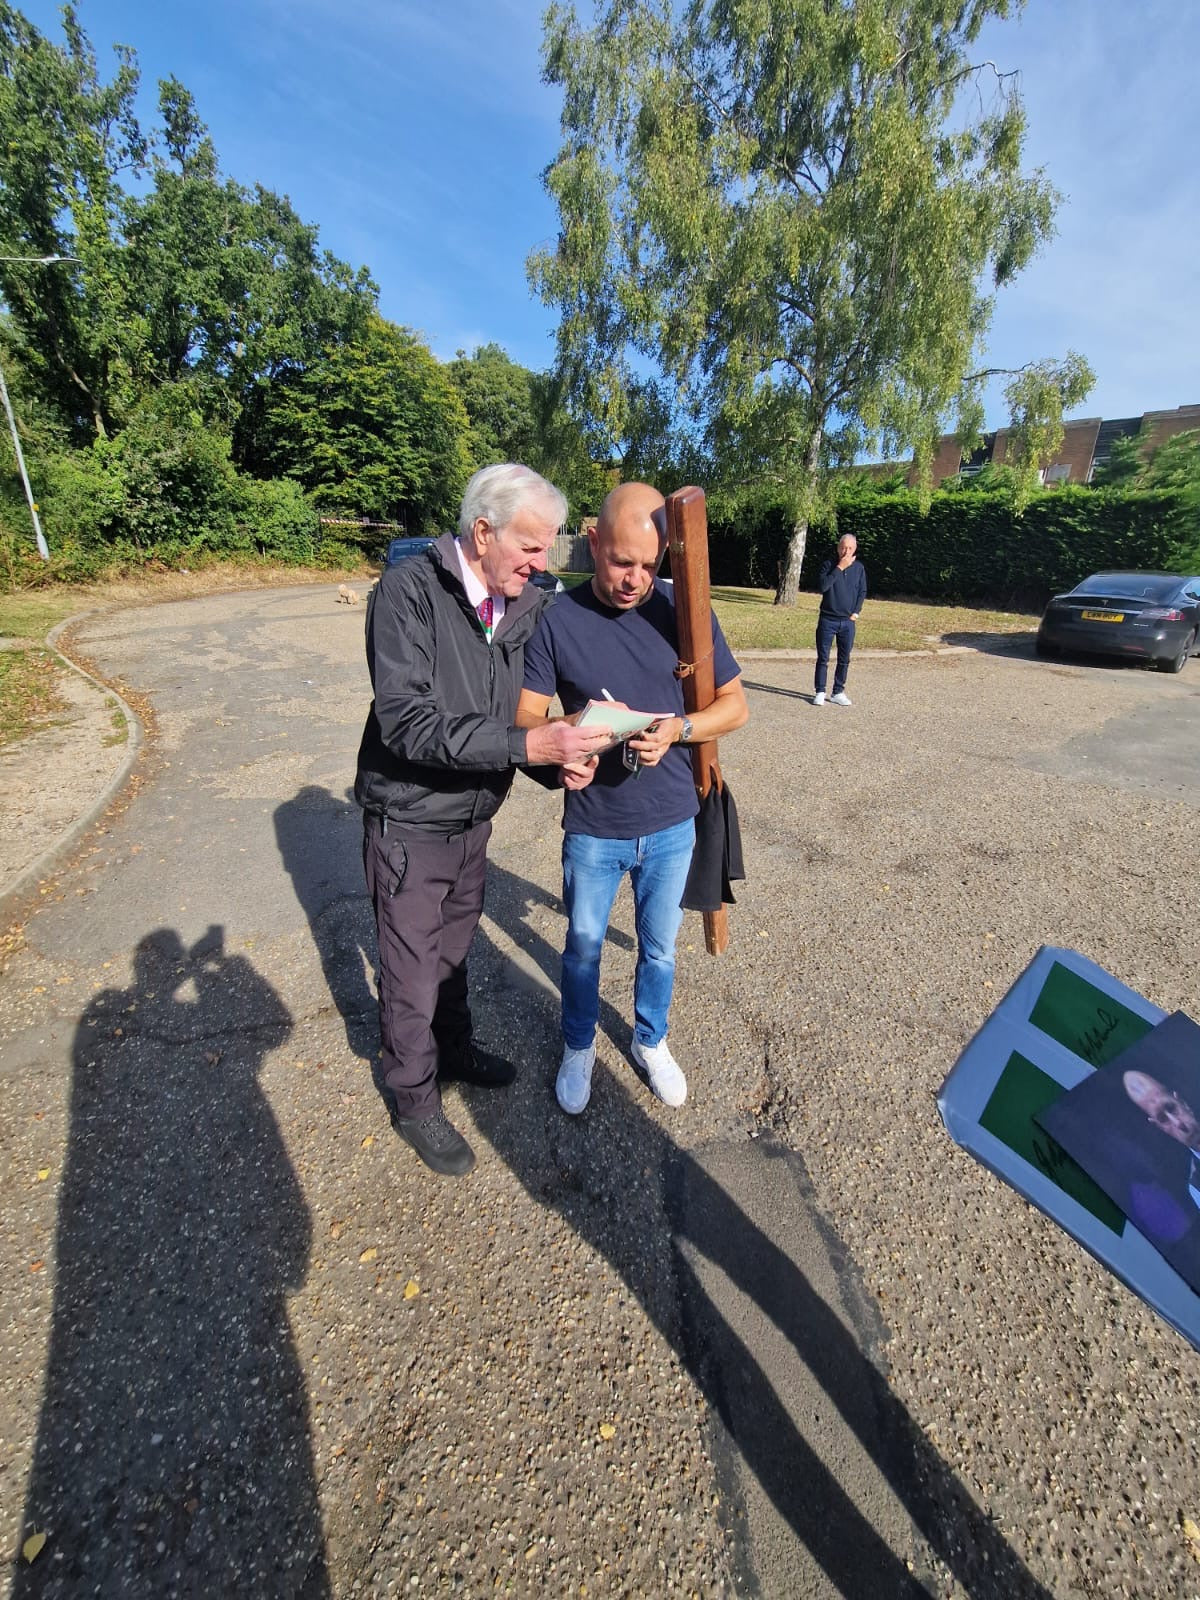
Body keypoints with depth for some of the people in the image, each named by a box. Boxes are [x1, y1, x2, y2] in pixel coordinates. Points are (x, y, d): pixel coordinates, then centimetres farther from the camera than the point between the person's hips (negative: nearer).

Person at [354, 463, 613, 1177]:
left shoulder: (530, 605, -3)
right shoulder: (408, 591, -21)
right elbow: (407, 722, -31)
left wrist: (563, 753, -15)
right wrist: (525, 745, -38)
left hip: (473, 819, 6)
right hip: (410, 824, -5)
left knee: (455, 946, 25)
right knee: (412, 970, 11)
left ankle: (455, 1047, 50)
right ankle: (415, 1101, 35)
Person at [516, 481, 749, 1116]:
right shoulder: (558, 619, -9)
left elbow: (734, 704, -2)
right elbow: (525, 716, -8)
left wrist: (677, 728, -22)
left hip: (671, 825, 1)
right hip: (592, 828, -1)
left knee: (659, 947, 20)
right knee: (583, 946, 18)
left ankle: (651, 1039, 48)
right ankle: (579, 1046, 46)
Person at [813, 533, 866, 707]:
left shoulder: (859, 567, 5)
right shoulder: (829, 564, -3)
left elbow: (862, 592, 11)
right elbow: (822, 586, -18)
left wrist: (856, 612, 0)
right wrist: (839, 568, -19)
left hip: (848, 621, 3)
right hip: (827, 619, -3)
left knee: (844, 659, 6)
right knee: (823, 658, 1)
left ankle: (838, 692, 15)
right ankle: (819, 692, 9)